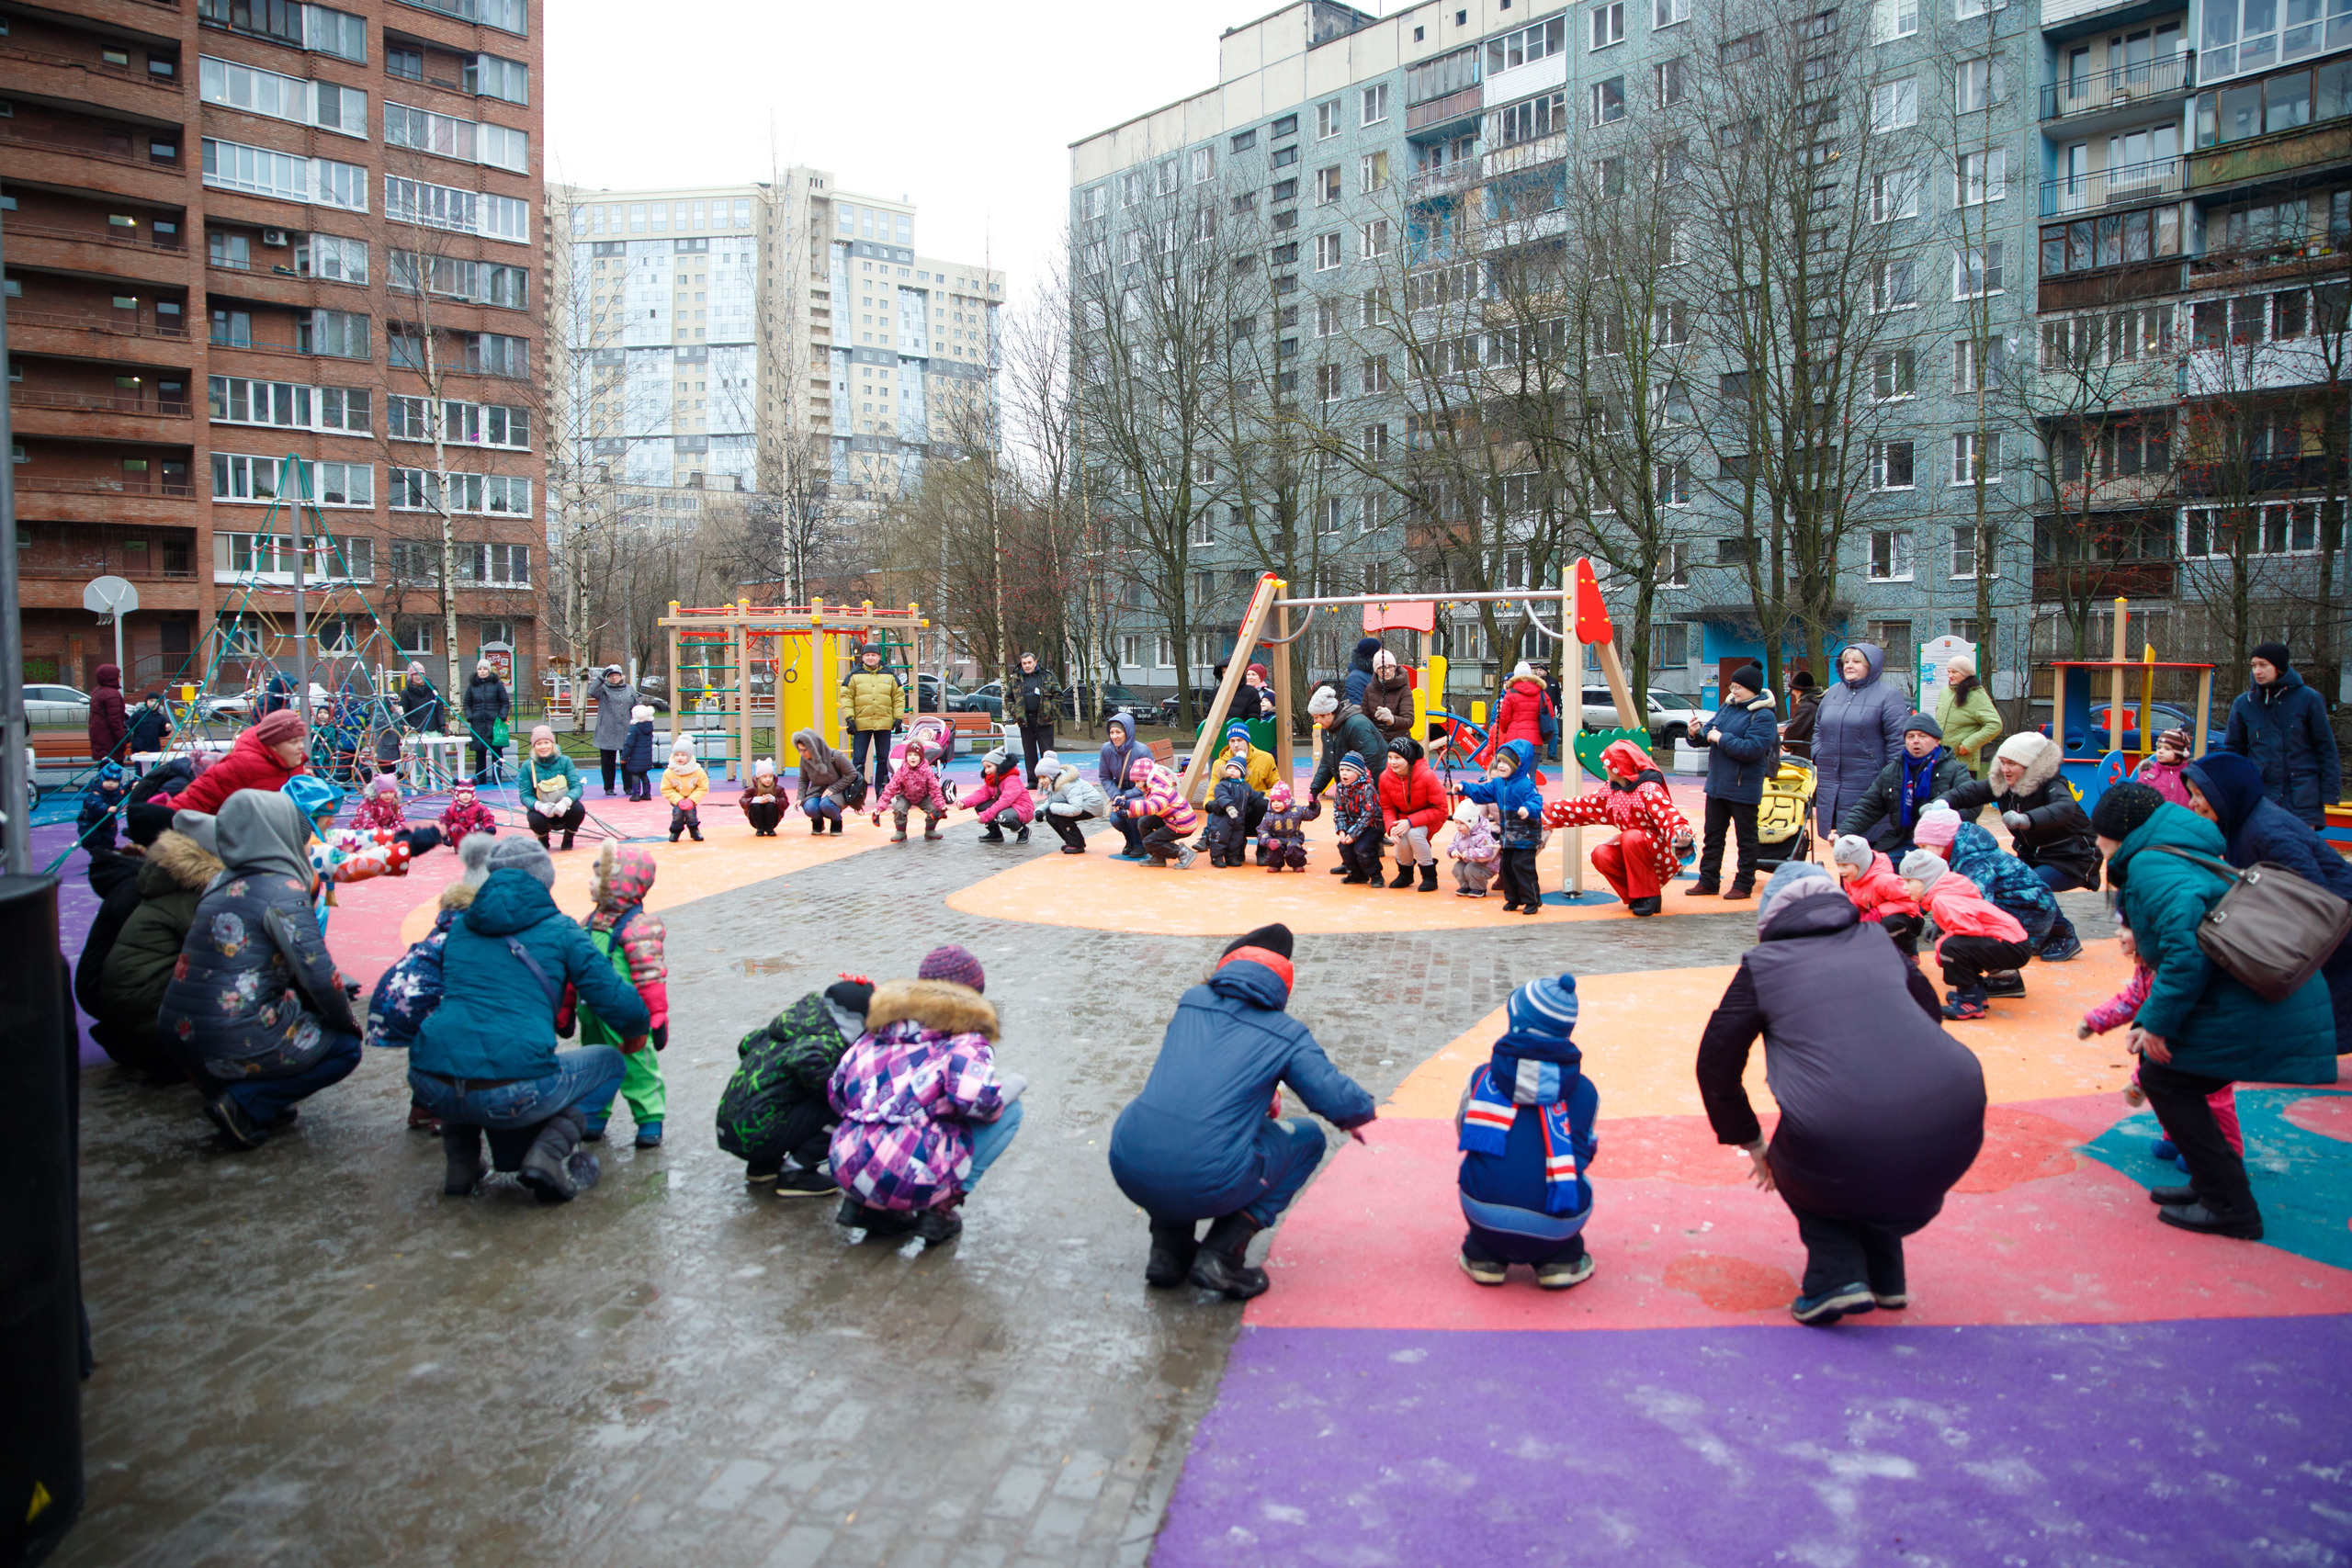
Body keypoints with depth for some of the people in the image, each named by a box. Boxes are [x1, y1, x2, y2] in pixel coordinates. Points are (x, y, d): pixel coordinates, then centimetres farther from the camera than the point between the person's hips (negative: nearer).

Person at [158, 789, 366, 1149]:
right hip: (233, 1043, -8)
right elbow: (319, 975, -17)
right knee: (345, 1047, 10)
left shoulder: (223, 882, 11)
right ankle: (244, 1104, -4)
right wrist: (348, 1021, 1)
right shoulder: (283, 890, -14)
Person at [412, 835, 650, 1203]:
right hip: (512, 1095, -5)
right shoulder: (558, 930, 7)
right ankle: (549, 1152, 0)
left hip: (430, 1088, 5)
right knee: (610, 1063, 22)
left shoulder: (460, 927, 19)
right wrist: (637, 1028, 28)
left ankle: (460, 1164, 27)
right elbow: (620, 1005, 3)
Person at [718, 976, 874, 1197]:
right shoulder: (829, 1042, -12)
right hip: (756, 1136, -9)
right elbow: (808, 1060, -35)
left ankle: (762, 1168, 19)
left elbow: (746, 1044, 27)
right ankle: (795, 1173, -5)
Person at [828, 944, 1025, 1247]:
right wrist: (1010, 1086, 6)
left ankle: (864, 1206, 19)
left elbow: (837, 1092, 22)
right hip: (915, 1183, -6)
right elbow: (977, 1099, -16)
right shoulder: (967, 1040, 0)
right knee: (1009, 1110, 10)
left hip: (848, 1172, 7)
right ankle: (938, 1211, 4)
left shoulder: (877, 1034, 17)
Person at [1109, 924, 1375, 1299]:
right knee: (1308, 1138, 19)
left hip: (1129, 1171, 5)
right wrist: (1361, 1112, 24)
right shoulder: (1286, 1035, 2)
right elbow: (1339, 1102, -1)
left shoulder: (1192, 1001, 15)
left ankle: (1169, 1250, 26)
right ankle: (1221, 1255, 8)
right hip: (1205, 1189, -4)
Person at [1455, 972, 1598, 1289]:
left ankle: (1483, 1256, 25)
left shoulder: (1483, 1077, 5)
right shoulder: (1584, 1091, 5)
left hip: (1486, 1217, 0)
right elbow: (1585, 1154, 16)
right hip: (1555, 1231, 0)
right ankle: (1561, 1260, 22)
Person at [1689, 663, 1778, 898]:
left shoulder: (1763, 716, -13)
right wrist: (1697, 735, -7)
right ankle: (1708, 882, 21)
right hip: (1717, 784, 8)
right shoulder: (1727, 708, 10)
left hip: (1743, 788, -8)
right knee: (1713, 835, 13)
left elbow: (1752, 749, -25)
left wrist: (1722, 739, -19)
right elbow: (1709, 734, 15)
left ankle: (1744, 885, 12)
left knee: (1746, 838, 4)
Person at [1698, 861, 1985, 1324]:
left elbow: (1716, 1060, 13)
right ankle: (1886, 1275, 34)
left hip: (1838, 1149, -4)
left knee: (1792, 1166, 29)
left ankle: (1836, 1273, 11)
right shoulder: (1879, 943, 22)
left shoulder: (1763, 964, 12)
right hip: (1953, 1129, 4)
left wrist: (1753, 1143, 27)